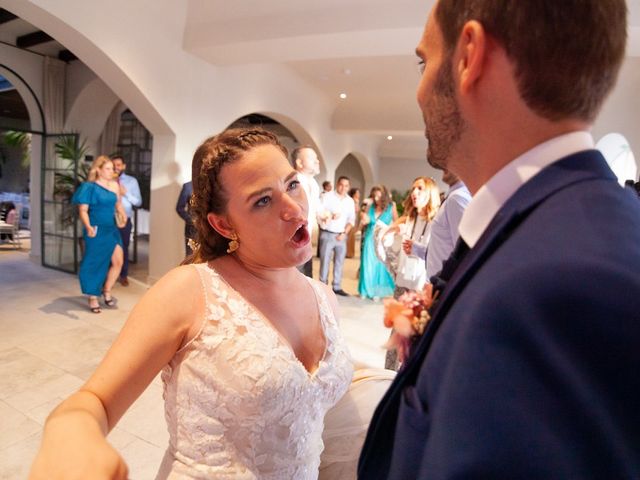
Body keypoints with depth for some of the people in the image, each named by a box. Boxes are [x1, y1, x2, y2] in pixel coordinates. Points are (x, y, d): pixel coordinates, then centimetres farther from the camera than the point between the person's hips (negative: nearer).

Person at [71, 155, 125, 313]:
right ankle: (93, 298, 20)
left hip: (112, 229, 5)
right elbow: (83, 210, -12)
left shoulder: (114, 185, 6)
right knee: (94, 264, 5)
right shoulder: (90, 187, -8)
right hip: (96, 231, -5)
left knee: (118, 261, -2)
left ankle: (106, 291, 21)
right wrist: (88, 227, -26)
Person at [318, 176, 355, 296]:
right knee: (325, 261, -2)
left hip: (341, 235, 4)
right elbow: (319, 213, -9)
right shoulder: (327, 196, -1)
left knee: (339, 262, 7)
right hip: (327, 234, -4)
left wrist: (344, 233, -4)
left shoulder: (350, 201, 11)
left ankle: (337, 287, 15)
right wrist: (330, 216, -25)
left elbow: (351, 219, 8)